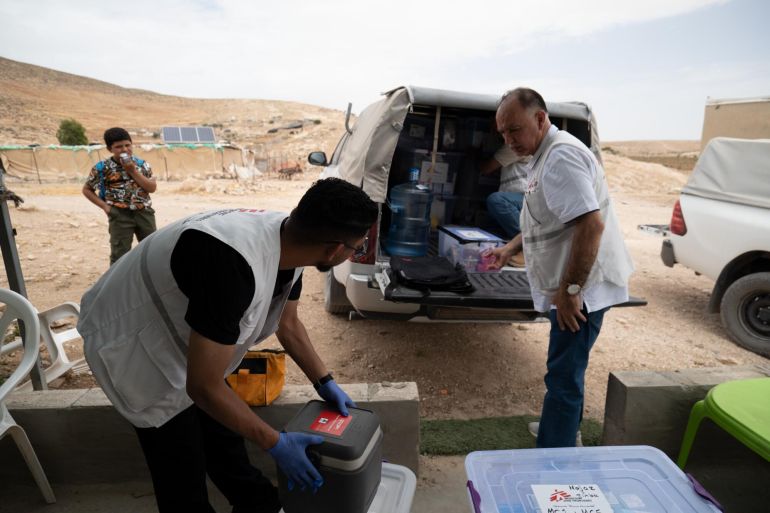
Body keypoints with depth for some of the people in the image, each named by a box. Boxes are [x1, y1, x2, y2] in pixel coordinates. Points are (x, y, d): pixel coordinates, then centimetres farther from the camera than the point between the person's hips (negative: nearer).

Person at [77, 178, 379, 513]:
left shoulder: (288, 241, -15)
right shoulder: (234, 266, -42)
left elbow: (288, 325, 3)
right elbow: (204, 387, -32)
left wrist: (325, 383, 3)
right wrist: (276, 444, -21)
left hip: (183, 335, 8)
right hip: (131, 342, -7)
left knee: (222, 431, 21)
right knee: (183, 474, 4)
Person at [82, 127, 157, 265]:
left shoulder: (142, 164, 4)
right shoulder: (102, 168, -3)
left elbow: (152, 188, -4)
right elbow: (86, 189, 8)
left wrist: (133, 171, -11)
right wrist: (105, 206, -4)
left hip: (144, 213, 3)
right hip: (120, 216, -2)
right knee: (119, 255, 0)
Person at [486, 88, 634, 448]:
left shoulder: (561, 155, -19)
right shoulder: (545, 156, 15)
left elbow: (590, 224, -28)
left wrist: (570, 290, -26)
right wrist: (510, 248, 14)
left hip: (581, 287, -11)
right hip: (568, 286, 11)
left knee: (563, 376, -6)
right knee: (568, 368, 24)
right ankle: (566, 427, 43)